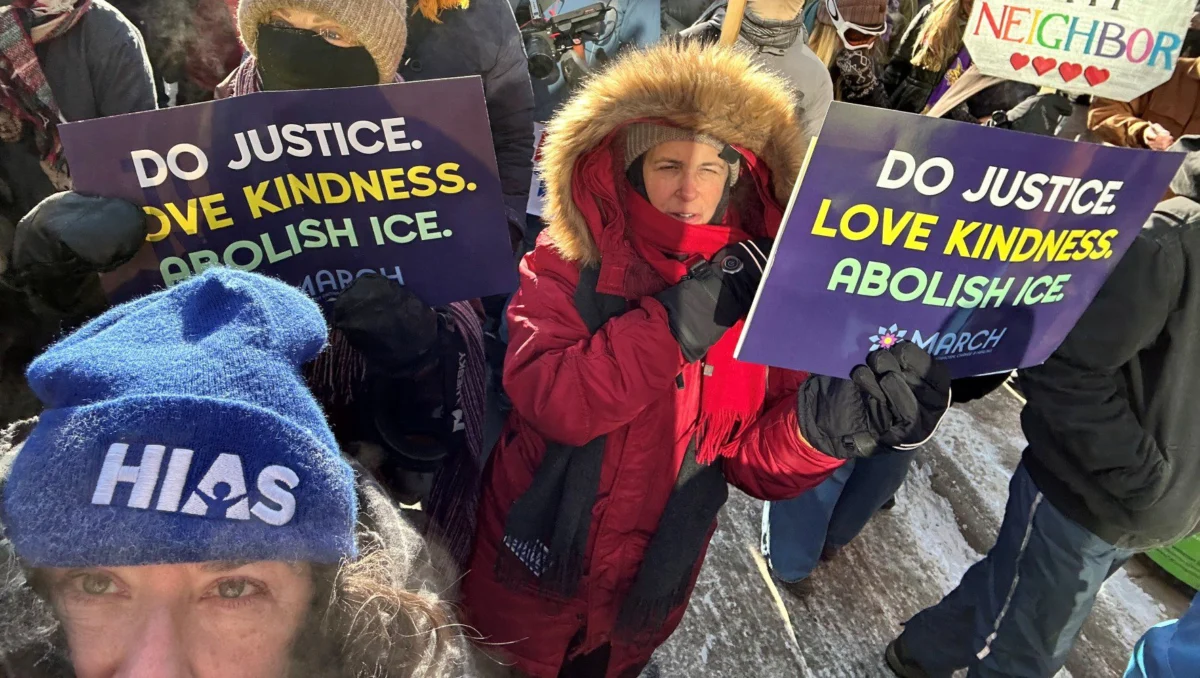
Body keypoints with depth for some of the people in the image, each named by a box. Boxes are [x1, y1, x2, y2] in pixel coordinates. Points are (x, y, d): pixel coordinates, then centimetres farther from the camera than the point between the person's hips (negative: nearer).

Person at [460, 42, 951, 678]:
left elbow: (754, 459, -10)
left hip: (649, 584, 2)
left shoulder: (762, 288, -10)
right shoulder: (568, 260, -15)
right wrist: (679, 315, -33)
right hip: (537, 562, -1)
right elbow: (551, 399, -29)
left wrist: (823, 420, -30)